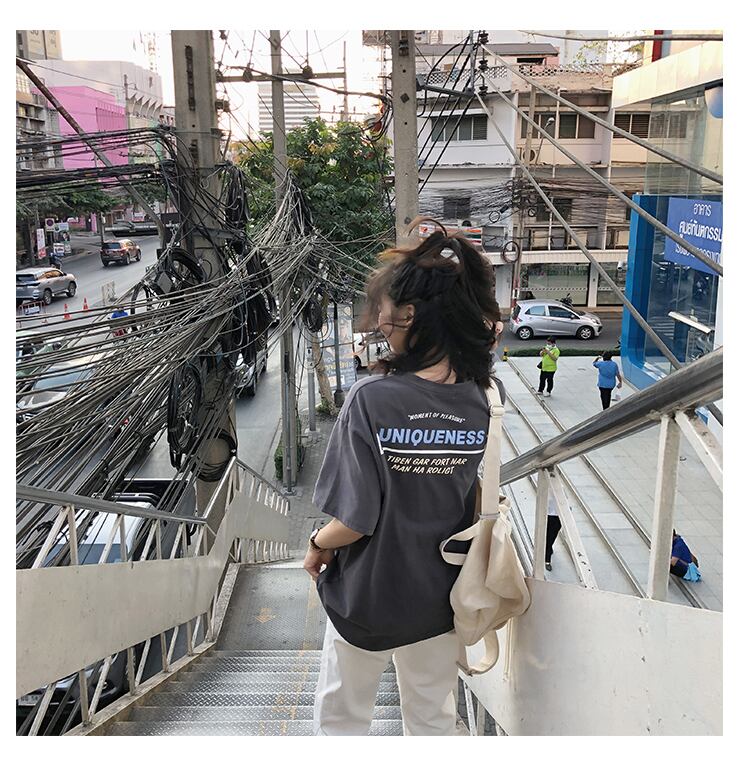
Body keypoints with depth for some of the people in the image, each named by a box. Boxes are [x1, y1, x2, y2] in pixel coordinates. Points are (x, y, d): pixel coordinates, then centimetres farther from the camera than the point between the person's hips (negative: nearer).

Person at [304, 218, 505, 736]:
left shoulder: (373, 400, -28)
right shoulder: (487, 398, -15)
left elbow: (355, 521, -25)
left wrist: (317, 547, -2)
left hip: (368, 600, -4)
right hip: (441, 599, 4)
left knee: (341, 718, 24)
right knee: (433, 720, 27)